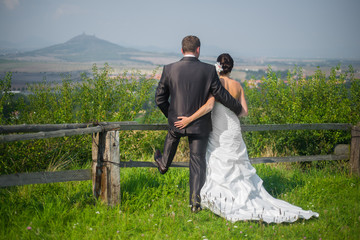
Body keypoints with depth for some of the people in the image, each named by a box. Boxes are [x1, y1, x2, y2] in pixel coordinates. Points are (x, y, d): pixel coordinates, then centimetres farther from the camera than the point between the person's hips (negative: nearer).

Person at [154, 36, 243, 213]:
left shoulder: (169, 69, -8)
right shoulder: (209, 70, -11)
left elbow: (160, 98, -1)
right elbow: (222, 96, -6)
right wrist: (238, 109, 13)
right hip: (200, 125, -1)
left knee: (172, 136, 35)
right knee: (198, 161, 9)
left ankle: (163, 164, 58)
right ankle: (195, 201, 6)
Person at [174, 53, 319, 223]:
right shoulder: (237, 86, 4)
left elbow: (209, 106, -25)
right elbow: (244, 111, 5)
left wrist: (189, 119, -22)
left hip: (218, 132, -5)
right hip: (234, 130, 5)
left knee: (217, 168, 4)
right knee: (239, 170, 15)